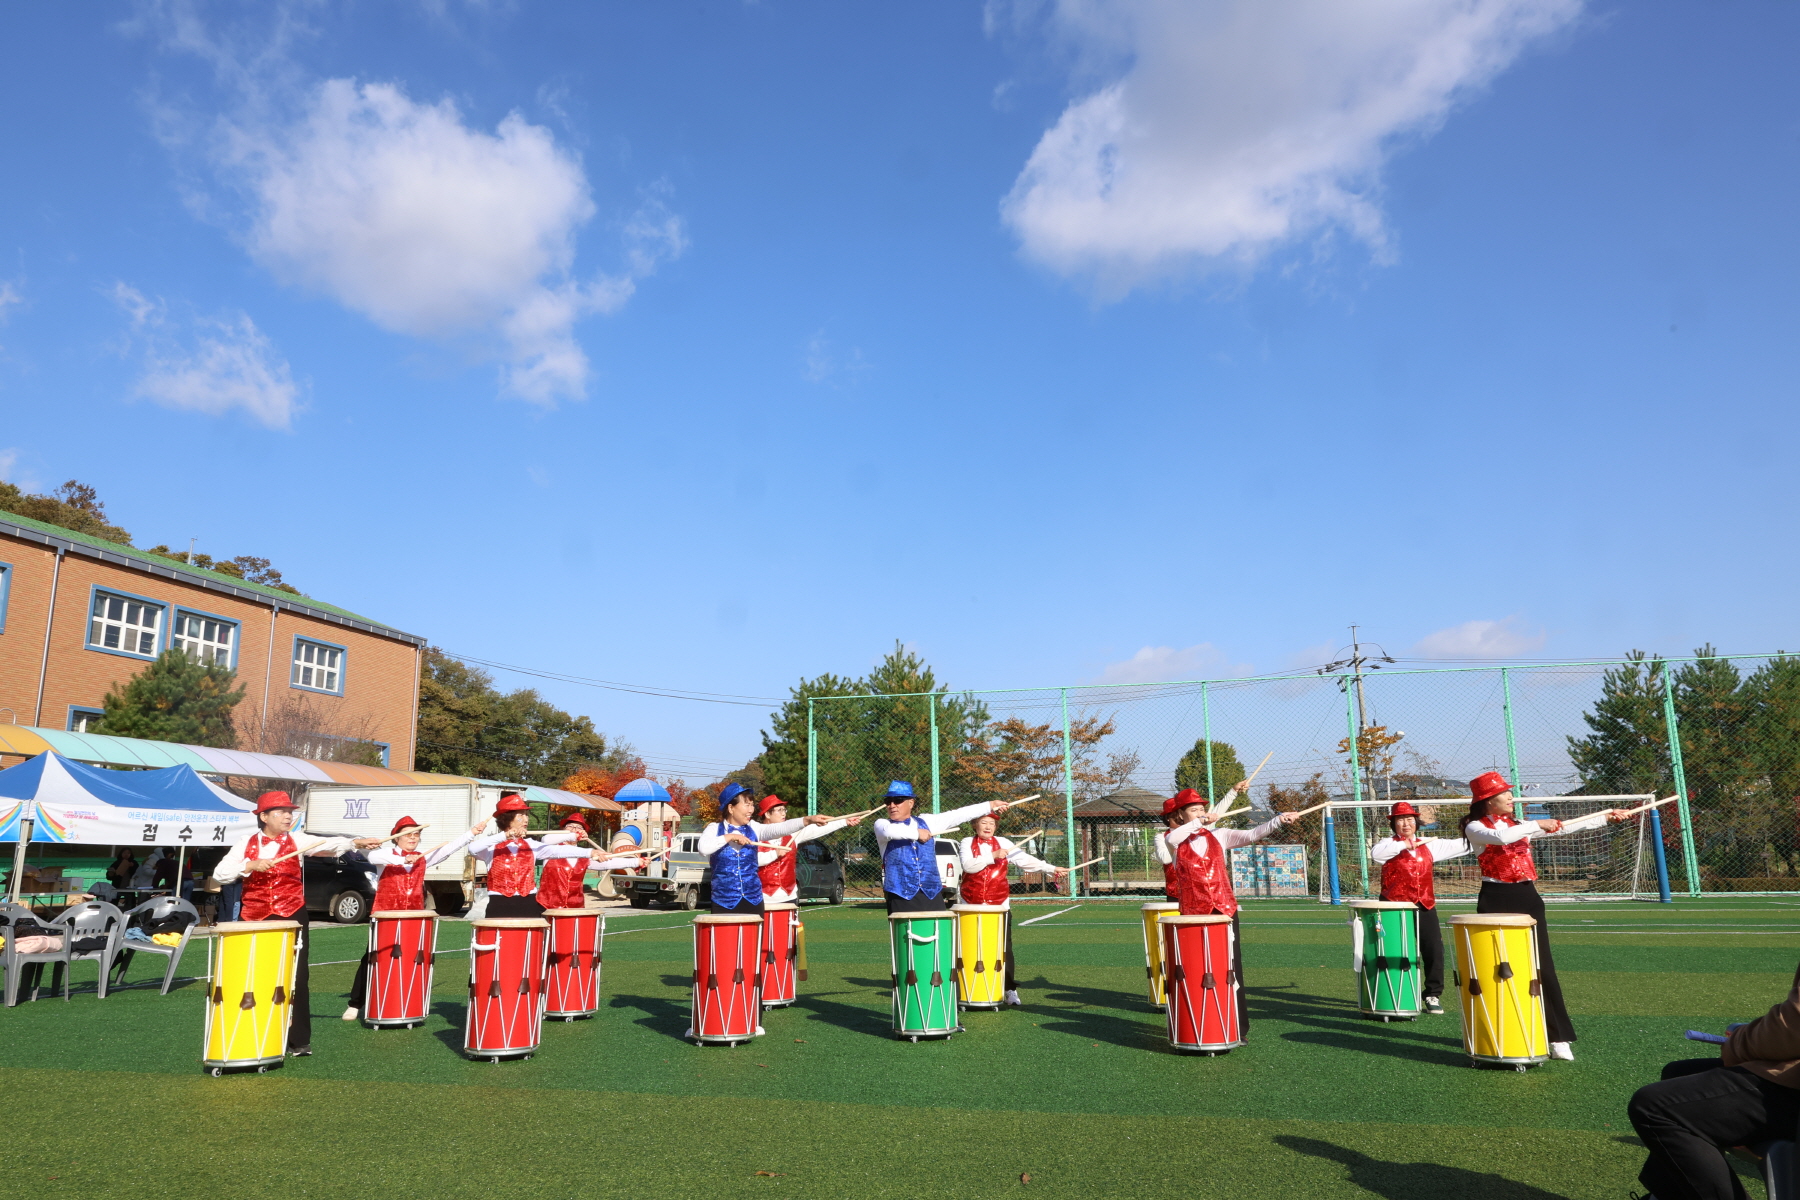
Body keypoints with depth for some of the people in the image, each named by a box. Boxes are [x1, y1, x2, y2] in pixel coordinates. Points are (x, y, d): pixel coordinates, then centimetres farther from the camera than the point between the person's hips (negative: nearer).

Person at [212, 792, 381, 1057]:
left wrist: (356, 842, -32)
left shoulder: (297, 841, 1)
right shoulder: (246, 845, 3)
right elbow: (220, 873, -3)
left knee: (296, 978, -2)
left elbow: (329, 845, -15)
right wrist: (250, 865, -18)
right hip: (255, 921, 1)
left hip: (292, 918, -1)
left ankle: (300, 1040, 7)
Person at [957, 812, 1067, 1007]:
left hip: (999, 905, 1)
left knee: (1004, 947, -2)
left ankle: (1010, 990, 4)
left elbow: (1024, 859, -2)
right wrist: (992, 856, -21)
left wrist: (1051, 869, -12)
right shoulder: (967, 843, 2)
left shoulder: (1003, 843, 6)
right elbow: (968, 865, -15)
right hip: (971, 906, -1)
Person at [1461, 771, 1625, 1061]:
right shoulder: (1475, 827, -4)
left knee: (1543, 968, 2)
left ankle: (1559, 1037, 6)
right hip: (1496, 899, -5)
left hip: (1527, 898, 5)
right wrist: (1537, 825, -16)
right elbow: (1501, 836, -25)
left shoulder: (1518, 825, 15)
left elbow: (1563, 827, 14)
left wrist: (1605, 817, 10)